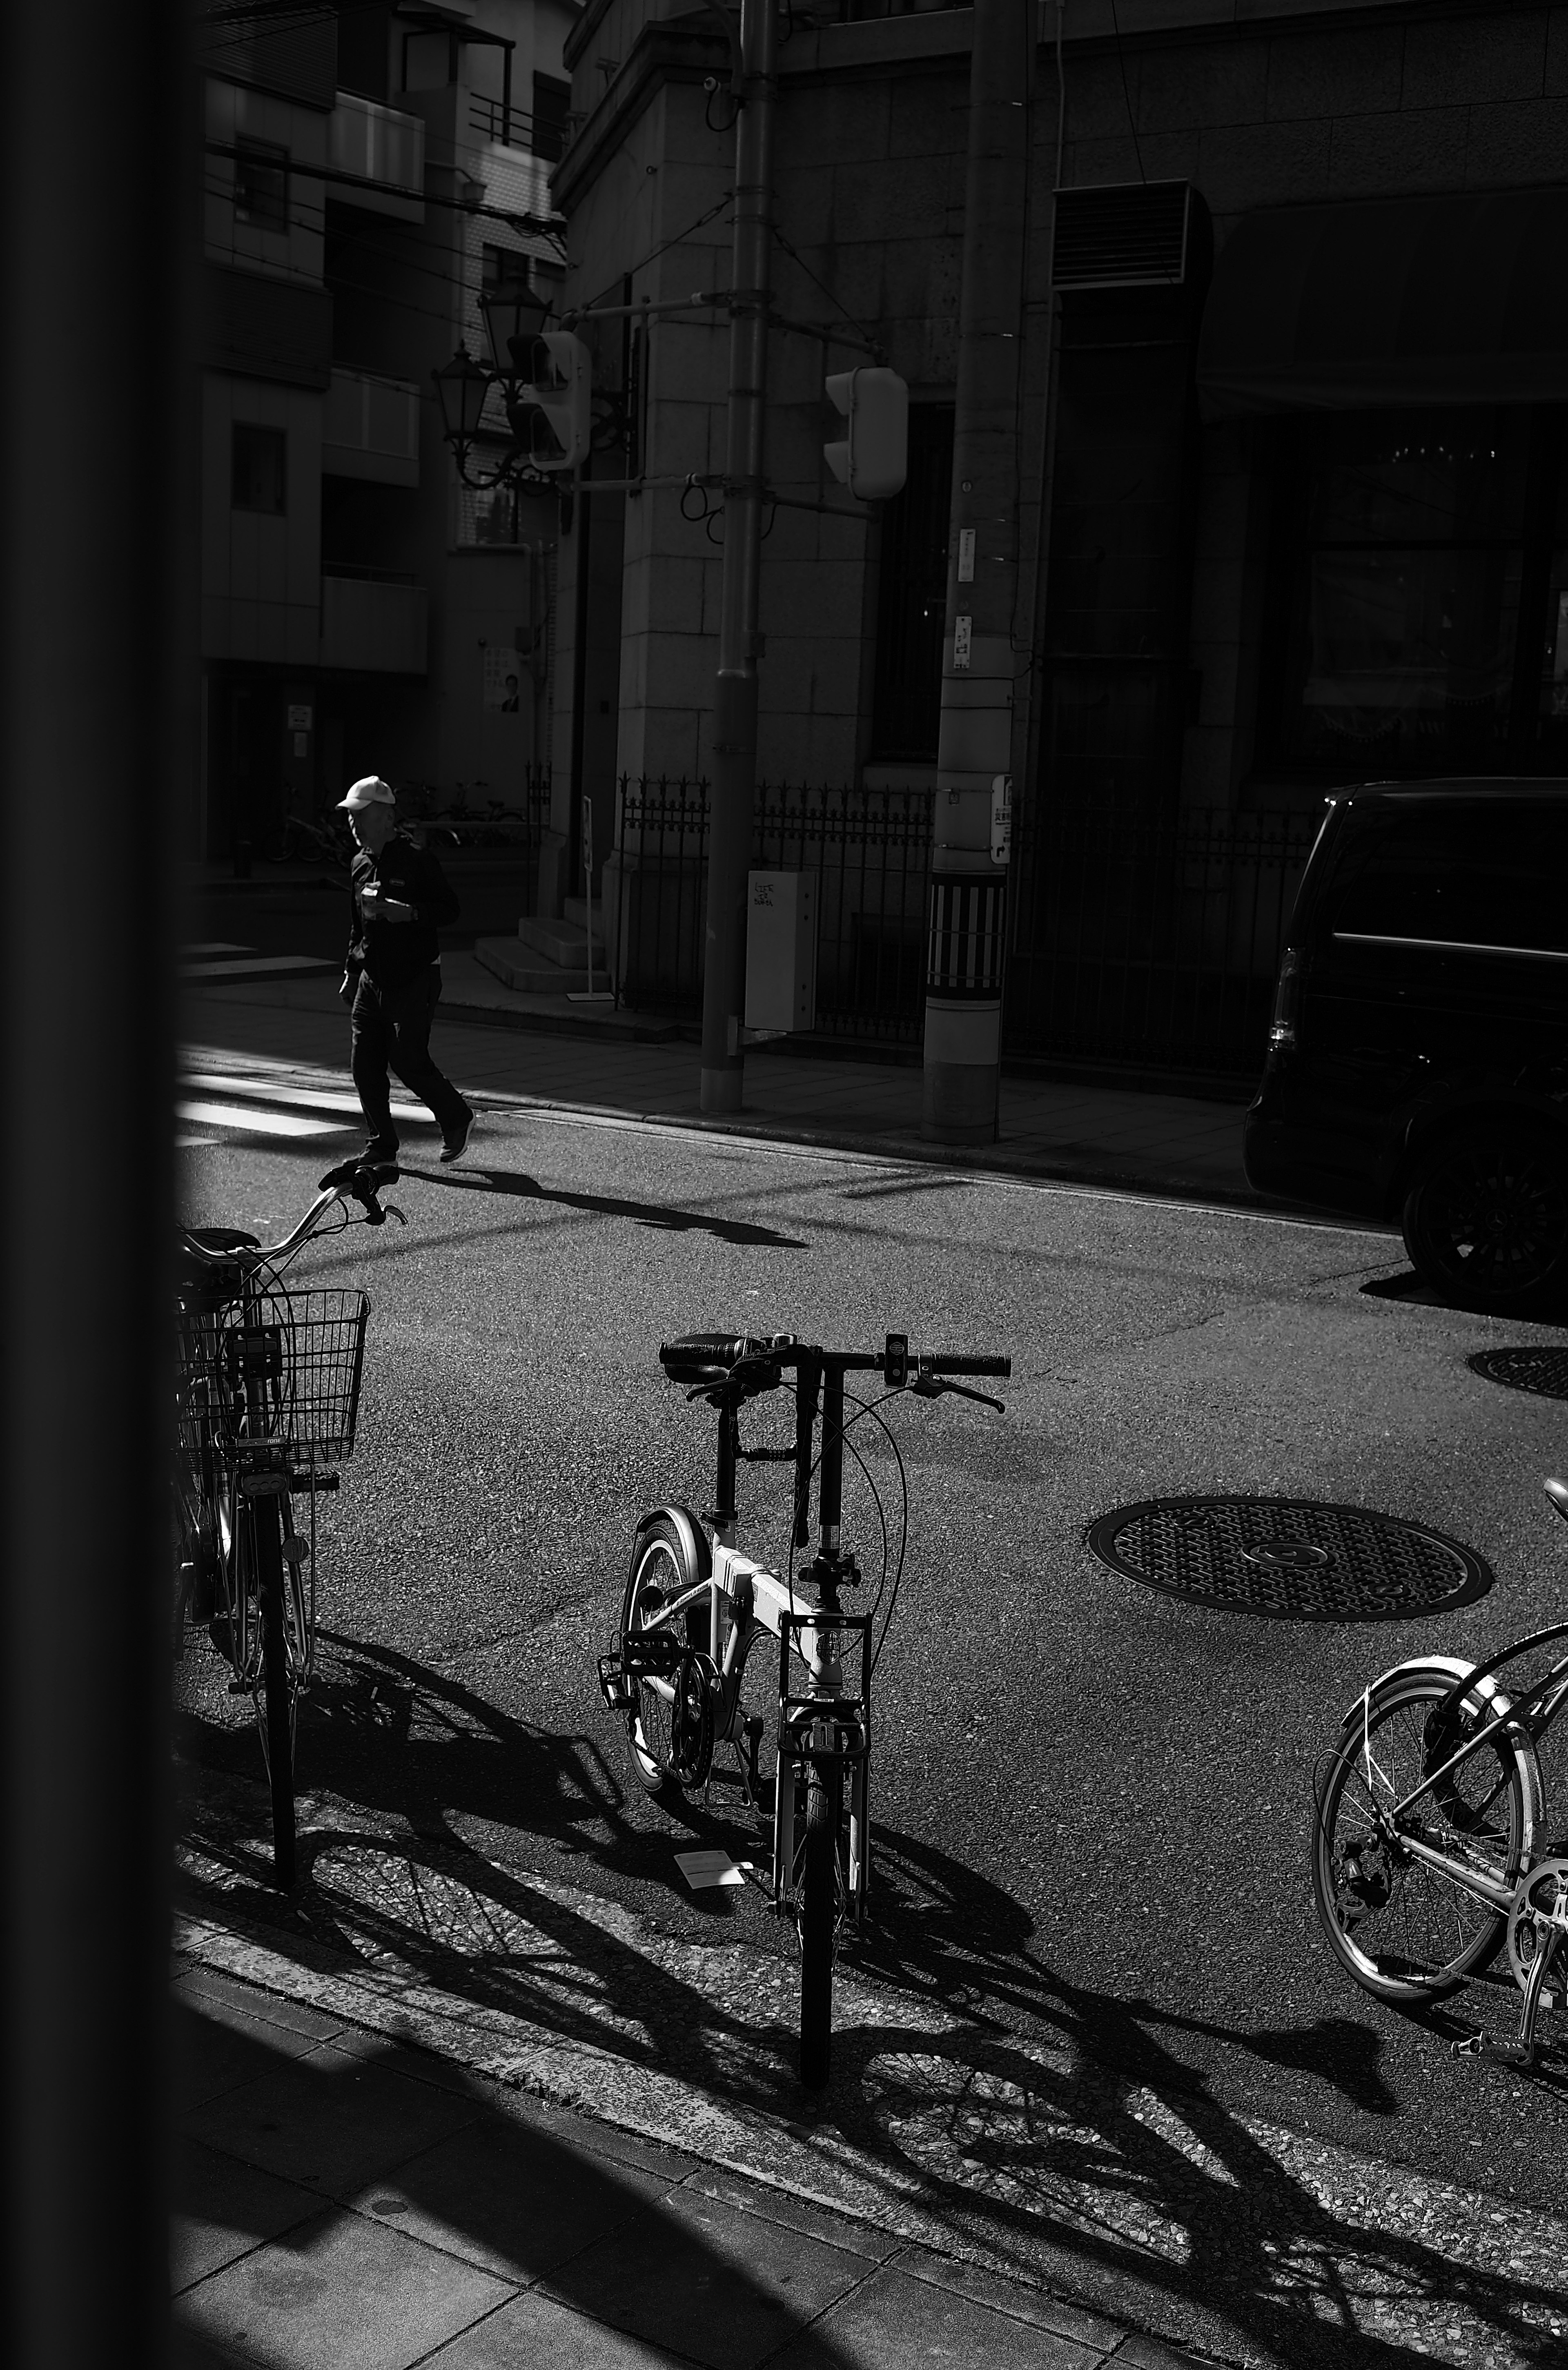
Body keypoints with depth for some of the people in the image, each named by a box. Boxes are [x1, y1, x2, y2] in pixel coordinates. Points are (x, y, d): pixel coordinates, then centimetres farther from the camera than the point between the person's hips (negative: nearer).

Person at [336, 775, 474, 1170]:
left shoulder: (416, 860, -10)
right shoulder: (360, 865, 12)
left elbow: (450, 909, -10)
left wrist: (409, 913, -25)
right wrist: (351, 973, 21)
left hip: (414, 980, -7)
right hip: (371, 981, 7)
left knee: (409, 1061, -8)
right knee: (365, 1066, 2)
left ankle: (458, 1121, 17)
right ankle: (382, 1150, 11)